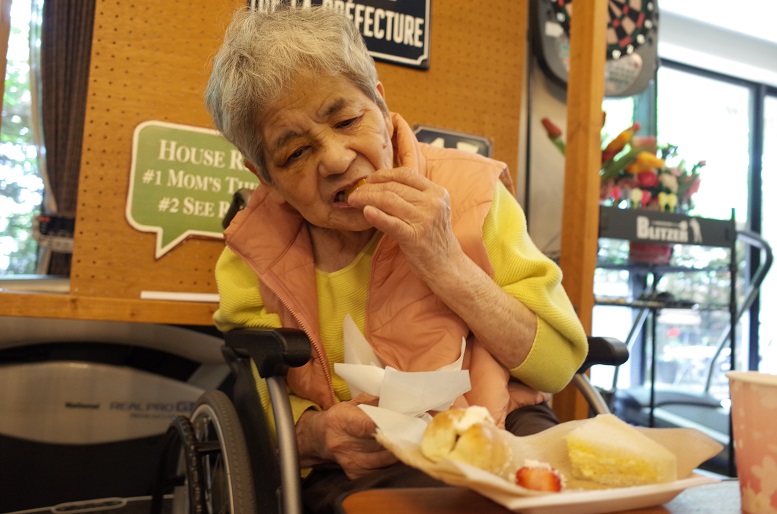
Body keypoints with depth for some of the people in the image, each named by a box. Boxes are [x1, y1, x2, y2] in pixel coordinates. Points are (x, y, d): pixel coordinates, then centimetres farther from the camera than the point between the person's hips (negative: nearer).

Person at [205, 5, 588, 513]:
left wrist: (446, 265, -20)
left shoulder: (467, 189, -3)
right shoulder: (256, 248, 0)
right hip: (354, 471, -1)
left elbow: (559, 365, -6)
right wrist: (315, 432, -21)